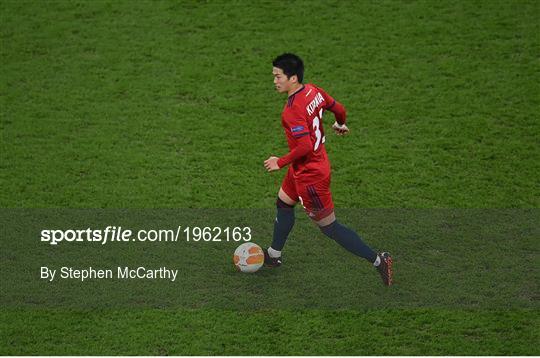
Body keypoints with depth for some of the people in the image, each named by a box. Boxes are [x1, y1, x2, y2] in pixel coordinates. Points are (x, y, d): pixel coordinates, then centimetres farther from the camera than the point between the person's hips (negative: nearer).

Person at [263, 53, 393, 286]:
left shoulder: (292, 110, -30)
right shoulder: (314, 91, -4)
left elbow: (305, 146, -33)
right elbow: (339, 109, 9)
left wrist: (280, 162, -19)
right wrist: (340, 124, 32)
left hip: (310, 175, -10)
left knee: (329, 227, 2)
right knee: (283, 203, 26)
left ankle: (378, 260, 7)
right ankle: (273, 256, 43)